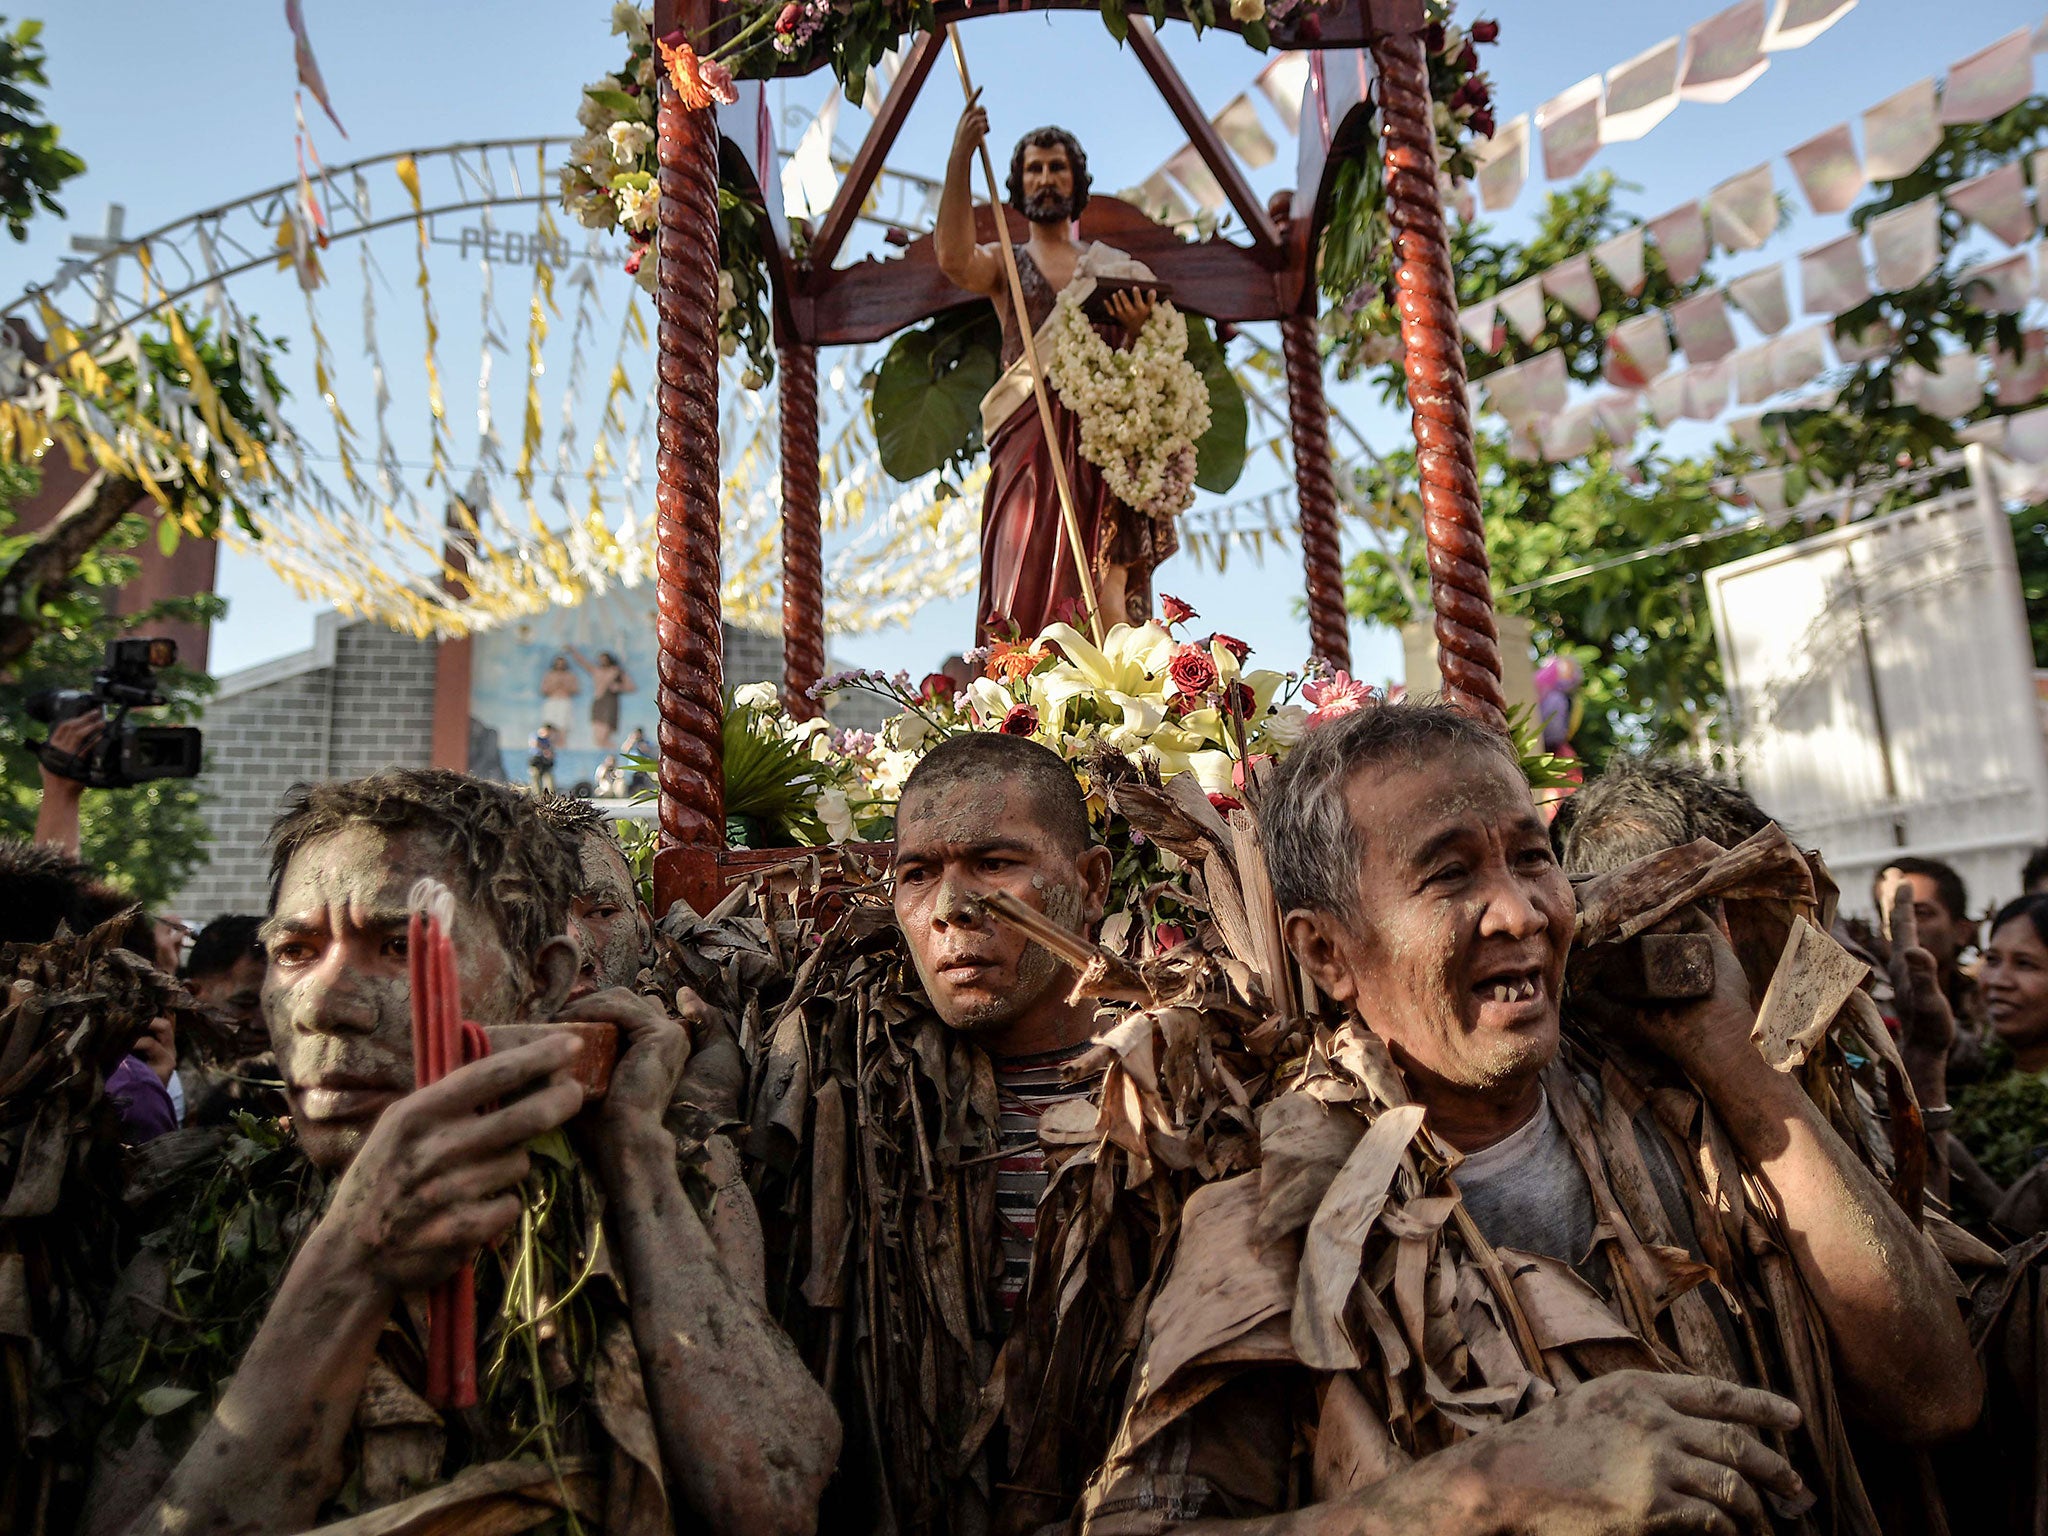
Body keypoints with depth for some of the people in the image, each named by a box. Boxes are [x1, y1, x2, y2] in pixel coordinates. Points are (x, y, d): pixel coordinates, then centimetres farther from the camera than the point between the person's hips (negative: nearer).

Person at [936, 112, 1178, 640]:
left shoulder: (1114, 269, 21)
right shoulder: (1004, 266, 17)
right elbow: (954, 260, -8)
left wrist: (1138, 330, -7)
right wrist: (960, 157, -12)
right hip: (1029, 448, 0)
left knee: (1107, 593, -15)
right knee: (1029, 590, -12)